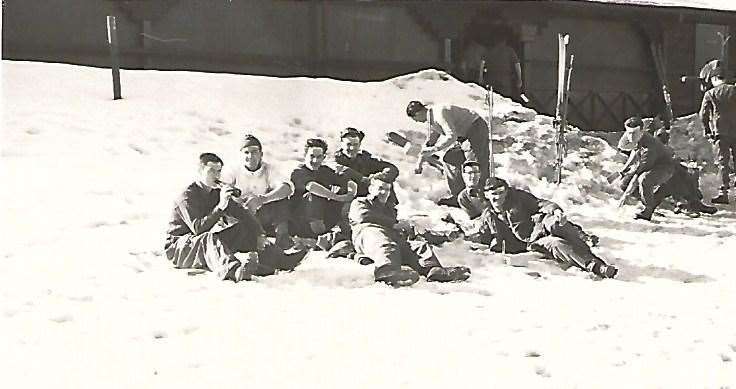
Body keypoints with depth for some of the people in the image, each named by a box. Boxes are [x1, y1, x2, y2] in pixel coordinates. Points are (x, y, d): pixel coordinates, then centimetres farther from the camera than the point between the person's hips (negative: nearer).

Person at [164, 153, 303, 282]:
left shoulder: (217, 192, 8)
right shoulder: (187, 196, -16)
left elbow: (240, 212, 8)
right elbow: (198, 228, -29)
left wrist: (259, 234, -6)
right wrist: (220, 207, -34)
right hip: (178, 247, -8)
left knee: (244, 231, -6)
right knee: (209, 239, -38)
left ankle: (281, 261, -15)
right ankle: (233, 271, -70)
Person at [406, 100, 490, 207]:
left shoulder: (439, 114, -24)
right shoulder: (431, 119, 9)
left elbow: (452, 136, -30)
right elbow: (430, 142, 20)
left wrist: (433, 149, -24)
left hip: (477, 129, -11)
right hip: (466, 134, 11)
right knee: (449, 159, 7)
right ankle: (457, 197, 7)